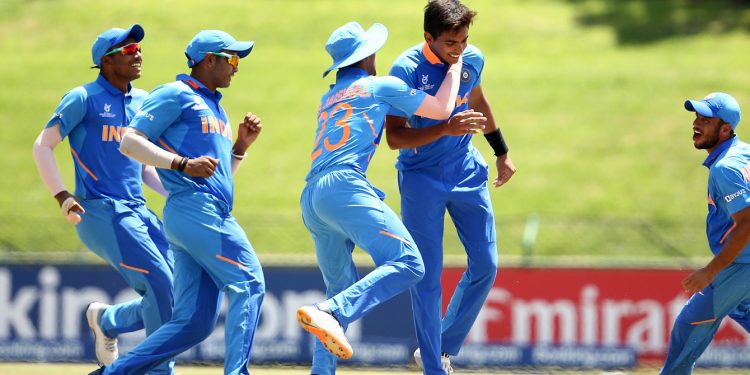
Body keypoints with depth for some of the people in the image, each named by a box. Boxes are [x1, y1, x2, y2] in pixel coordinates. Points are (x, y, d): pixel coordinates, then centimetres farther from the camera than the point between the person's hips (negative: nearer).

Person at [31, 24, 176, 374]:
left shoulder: (143, 102, 16)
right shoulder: (84, 98, -3)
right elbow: (43, 146, -3)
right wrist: (62, 196, -15)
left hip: (139, 212, 7)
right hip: (100, 212, -7)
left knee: (175, 295, -2)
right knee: (163, 288, -17)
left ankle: (107, 320, 21)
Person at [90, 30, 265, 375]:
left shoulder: (216, 109, 29)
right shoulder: (175, 95, 2)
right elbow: (130, 142, -8)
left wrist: (241, 146, 16)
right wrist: (184, 163, -17)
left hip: (216, 214, 9)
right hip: (193, 208, -9)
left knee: (194, 323, 2)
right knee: (248, 282, -19)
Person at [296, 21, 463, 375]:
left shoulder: (328, 99, 30)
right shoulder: (381, 86, 11)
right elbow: (441, 108, 14)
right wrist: (455, 65, 29)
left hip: (310, 199, 8)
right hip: (344, 187, -8)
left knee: (341, 288, 18)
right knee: (407, 264, -19)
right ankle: (330, 314, -36)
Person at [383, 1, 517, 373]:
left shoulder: (472, 59, -4)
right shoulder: (406, 69, -20)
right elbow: (394, 137, -23)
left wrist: (501, 152, 26)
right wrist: (447, 128, -35)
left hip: (467, 172, 5)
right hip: (421, 179, -5)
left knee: (485, 266, 2)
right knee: (427, 277, -4)